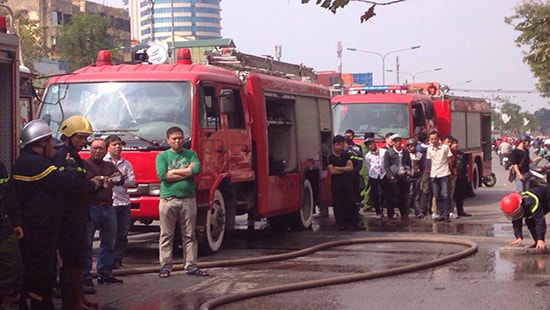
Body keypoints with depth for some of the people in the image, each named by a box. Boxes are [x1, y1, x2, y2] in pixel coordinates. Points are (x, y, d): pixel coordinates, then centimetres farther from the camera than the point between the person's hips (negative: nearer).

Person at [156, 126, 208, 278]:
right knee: (166, 235, 1)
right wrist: (187, 172, -7)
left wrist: (174, 171, -7)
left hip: (188, 199, 2)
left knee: (189, 235, 5)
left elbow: (196, 169, -7)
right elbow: (162, 175, -11)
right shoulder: (162, 156, 6)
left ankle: (191, 266, 8)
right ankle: (165, 266, 6)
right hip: (168, 199, -2)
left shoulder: (191, 154, 12)